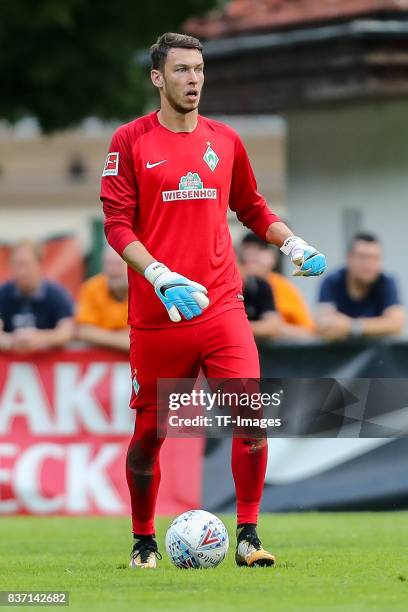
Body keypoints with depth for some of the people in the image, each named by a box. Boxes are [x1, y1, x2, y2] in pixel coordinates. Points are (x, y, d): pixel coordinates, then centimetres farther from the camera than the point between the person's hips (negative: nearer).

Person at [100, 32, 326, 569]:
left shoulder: (225, 141, 11)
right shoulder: (131, 142, 0)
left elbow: (250, 207, 25)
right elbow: (117, 223, -6)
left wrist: (292, 243, 8)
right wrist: (160, 277, -20)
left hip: (221, 307, 2)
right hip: (157, 314, -2)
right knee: (150, 431, 5)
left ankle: (248, 535, -5)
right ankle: (144, 540, 24)